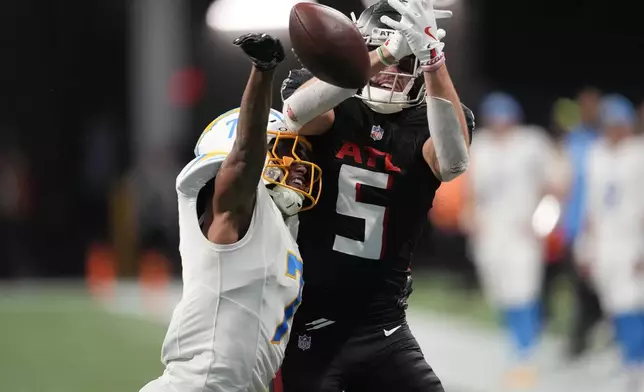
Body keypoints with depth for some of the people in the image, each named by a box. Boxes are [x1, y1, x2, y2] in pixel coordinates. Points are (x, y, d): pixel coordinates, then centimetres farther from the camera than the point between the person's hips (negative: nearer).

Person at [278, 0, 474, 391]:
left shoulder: (425, 125, 1)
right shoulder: (333, 110, -1)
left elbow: (453, 162, -24)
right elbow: (298, 111, -27)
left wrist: (432, 58, -34)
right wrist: (386, 53, -38)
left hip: (384, 329, 1)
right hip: (305, 326, -1)